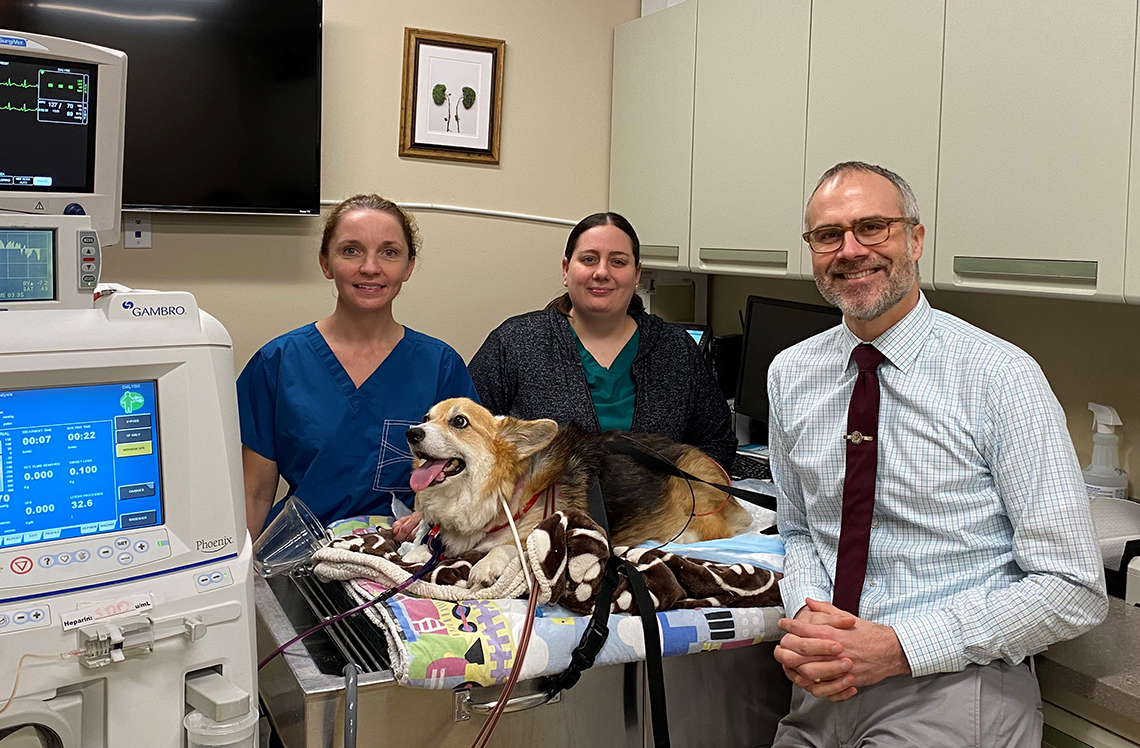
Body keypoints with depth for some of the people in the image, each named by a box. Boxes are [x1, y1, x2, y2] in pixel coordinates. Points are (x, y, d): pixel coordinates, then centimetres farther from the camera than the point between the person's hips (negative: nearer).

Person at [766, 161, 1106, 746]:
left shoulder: (1001, 376, -14)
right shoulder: (788, 374, 1)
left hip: (953, 690, -4)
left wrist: (899, 646, -20)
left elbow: (1073, 590, -14)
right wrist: (805, 616, -9)